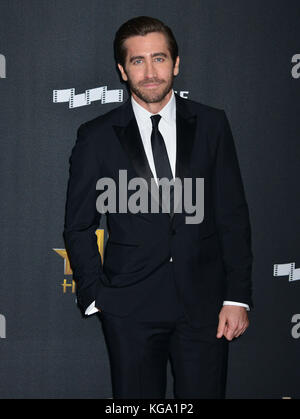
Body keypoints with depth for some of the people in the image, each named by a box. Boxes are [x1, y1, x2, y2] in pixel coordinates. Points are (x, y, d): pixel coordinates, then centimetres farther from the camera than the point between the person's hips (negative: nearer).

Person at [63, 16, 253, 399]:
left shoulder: (211, 125, 4)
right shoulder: (96, 137, 1)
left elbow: (233, 215, 3)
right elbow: (78, 227, 6)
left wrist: (238, 296, -1)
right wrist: (94, 296, -1)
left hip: (204, 303, 1)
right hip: (130, 308, 0)